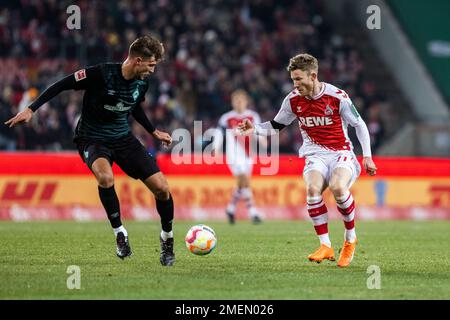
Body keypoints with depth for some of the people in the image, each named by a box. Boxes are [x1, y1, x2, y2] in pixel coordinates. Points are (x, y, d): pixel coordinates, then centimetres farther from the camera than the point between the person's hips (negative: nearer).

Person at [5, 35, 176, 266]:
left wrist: (154, 132, 22)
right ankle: (120, 234, -19)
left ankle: (167, 239, 19)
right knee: (105, 176, -38)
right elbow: (63, 85, -17)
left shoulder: (141, 83, -3)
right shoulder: (101, 74, -23)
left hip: (123, 138, 5)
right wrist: (31, 109, -21)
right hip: (93, 139, -5)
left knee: (161, 187, -7)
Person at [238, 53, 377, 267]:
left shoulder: (337, 97, -7)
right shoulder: (293, 100, 3)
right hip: (315, 155, 3)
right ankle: (325, 246, -22)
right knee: (313, 189, -31)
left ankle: (350, 238, -10)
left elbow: (359, 125, 4)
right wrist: (255, 129, -3)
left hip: (341, 153, -3)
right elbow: (275, 126, 17)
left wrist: (367, 156, -1)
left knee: (338, 187, -34)